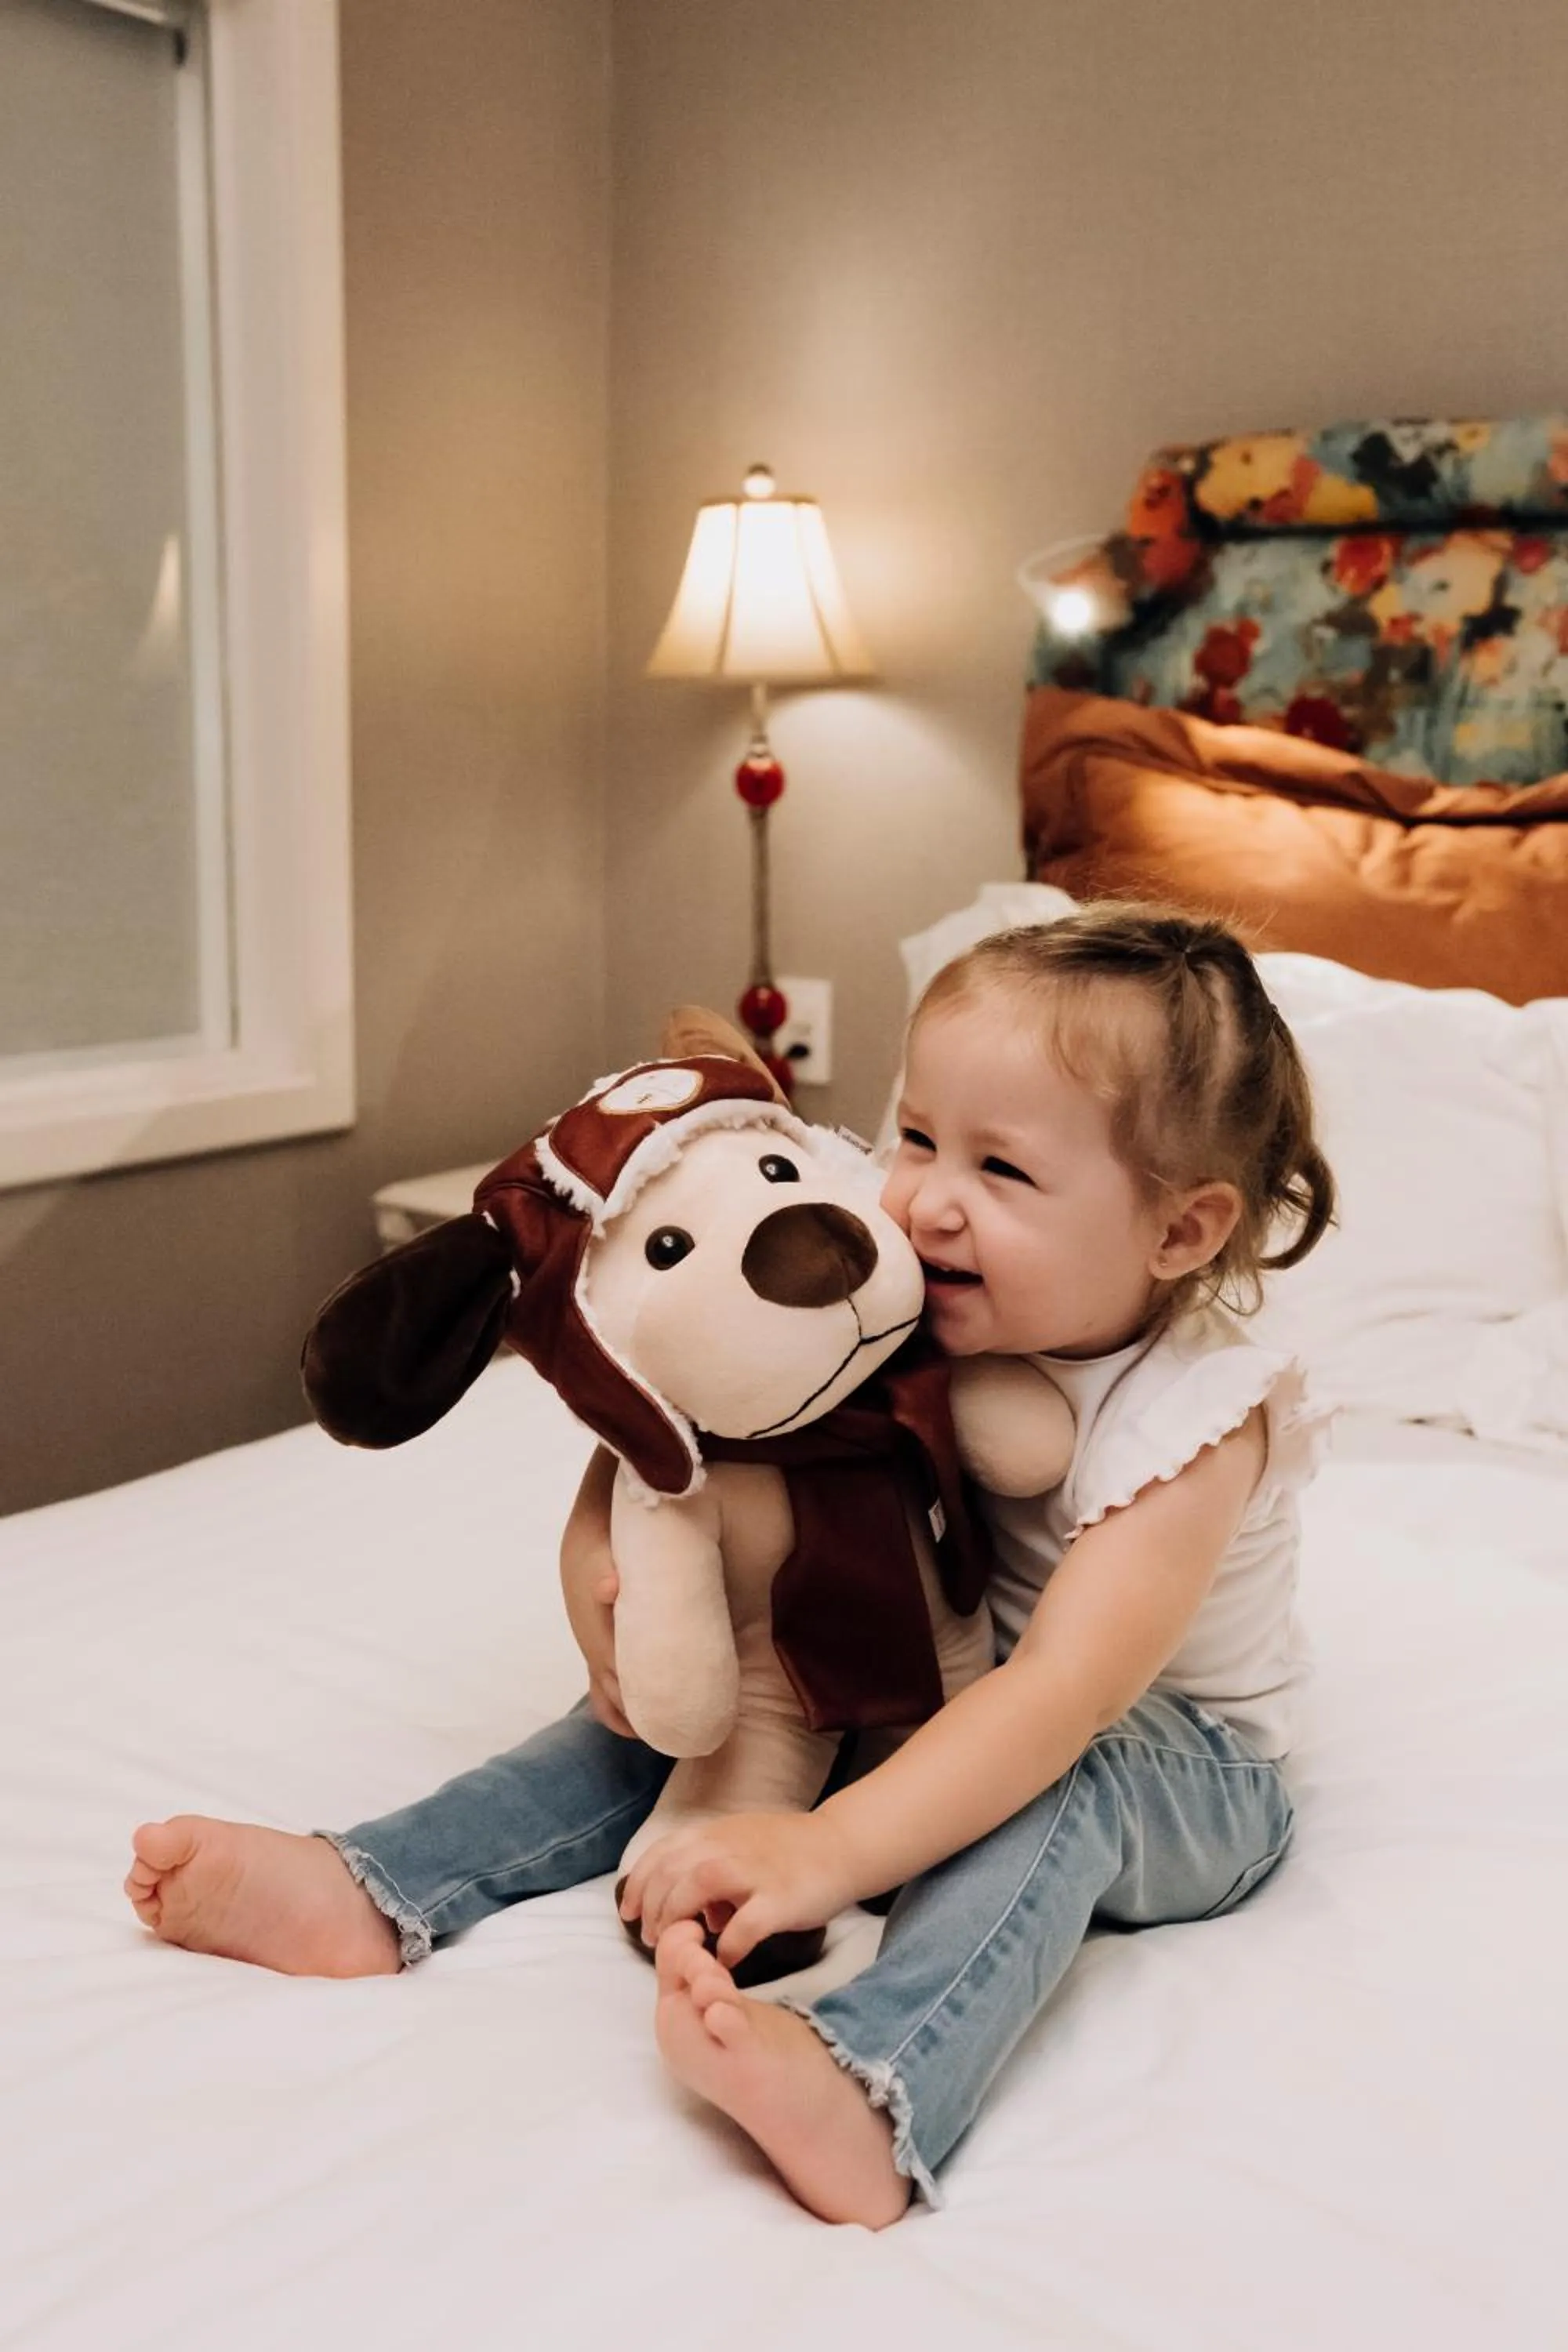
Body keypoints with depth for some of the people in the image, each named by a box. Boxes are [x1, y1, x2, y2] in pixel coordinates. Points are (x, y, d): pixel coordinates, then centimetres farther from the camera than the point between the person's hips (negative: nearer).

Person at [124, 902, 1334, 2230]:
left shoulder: (1199, 1415, -29)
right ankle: (367, 1894, -10)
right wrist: (602, 1565, -26)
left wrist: (827, 1847, -50)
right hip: (940, 1693, 6)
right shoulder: (905, 1313, -14)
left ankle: (863, 2094, -60)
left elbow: (1065, 1689, -40)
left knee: (1052, 1791, -38)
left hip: (1177, 1763, -6)